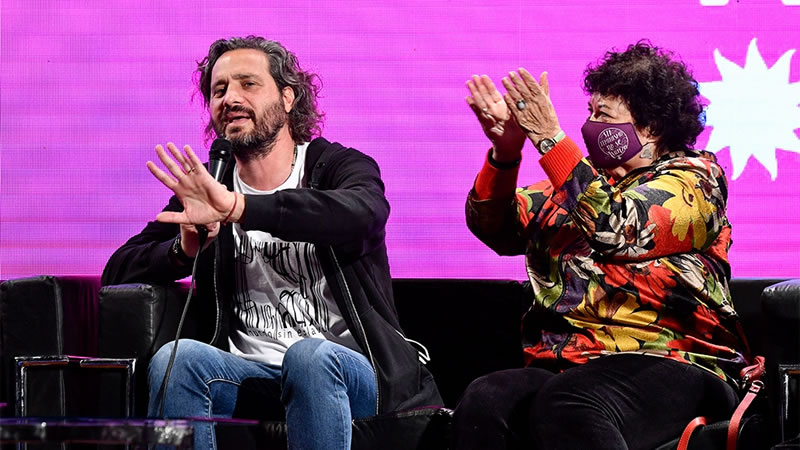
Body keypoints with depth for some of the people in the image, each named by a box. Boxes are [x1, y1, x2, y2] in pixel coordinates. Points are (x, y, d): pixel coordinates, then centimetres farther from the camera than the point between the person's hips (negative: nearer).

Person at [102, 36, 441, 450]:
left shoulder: (340, 167, 3)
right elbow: (117, 273, 8)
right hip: (247, 373, 2)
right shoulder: (203, 188, 13)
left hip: (343, 372, -2)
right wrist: (184, 250, -16)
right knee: (176, 357, -27)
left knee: (309, 356, -36)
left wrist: (237, 206, -38)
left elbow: (360, 214, -24)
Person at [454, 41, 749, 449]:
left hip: (667, 367, -5)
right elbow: (495, 227, 12)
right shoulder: (584, 178, 21)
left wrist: (550, 139, -18)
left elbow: (615, 230, -17)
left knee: (566, 406, -39)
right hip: (563, 367, 5)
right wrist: (505, 151, -6)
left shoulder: (692, 179, 3)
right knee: (484, 404, -29)